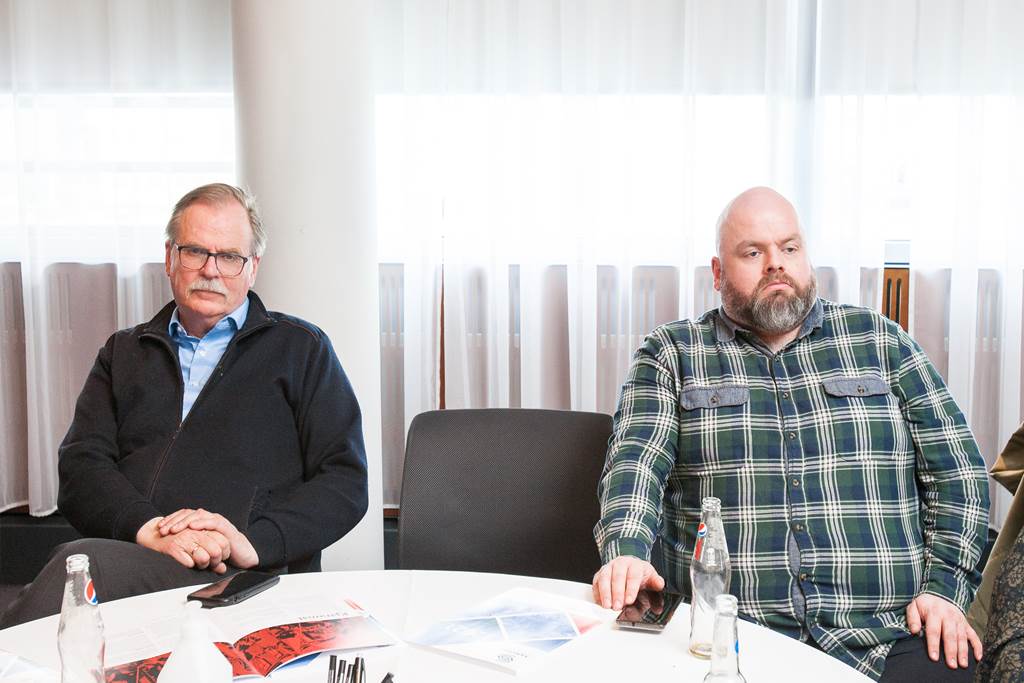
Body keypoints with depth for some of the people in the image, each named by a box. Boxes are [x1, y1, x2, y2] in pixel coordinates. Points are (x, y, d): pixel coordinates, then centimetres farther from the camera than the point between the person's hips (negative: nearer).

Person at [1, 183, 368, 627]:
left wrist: (253, 542, -12)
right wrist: (147, 527, -11)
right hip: (128, 550, 3)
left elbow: (345, 482, 5)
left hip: (242, 583, -2)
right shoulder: (124, 353, 25)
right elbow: (80, 466, 10)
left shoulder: (301, 349, 15)